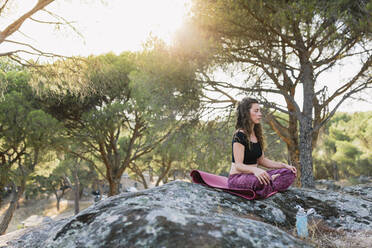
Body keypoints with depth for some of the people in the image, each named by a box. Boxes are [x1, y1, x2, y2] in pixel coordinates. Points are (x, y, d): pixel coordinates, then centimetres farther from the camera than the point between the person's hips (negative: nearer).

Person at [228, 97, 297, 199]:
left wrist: (284, 166, 6)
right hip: (237, 178, -8)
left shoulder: (256, 134, 11)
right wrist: (255, 170, -42)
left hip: (252, 175, 8)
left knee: (290, 173, -5)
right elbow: (238, 165, -22)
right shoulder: (239, 135, -15)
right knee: (259, 180, -41)